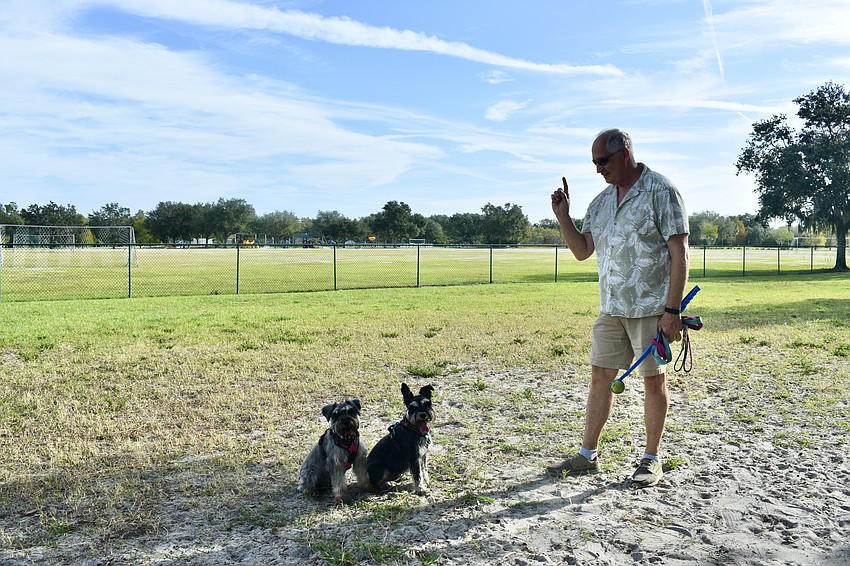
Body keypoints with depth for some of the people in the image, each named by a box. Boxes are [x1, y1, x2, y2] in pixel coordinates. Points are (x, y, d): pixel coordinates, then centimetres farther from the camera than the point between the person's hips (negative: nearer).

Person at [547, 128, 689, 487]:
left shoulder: (660, 191, -8)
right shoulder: (600, 202, 12)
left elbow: (679, 253, -12)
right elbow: (582, 251, 14)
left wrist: (673, 310, -17)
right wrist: (562, 217, 0)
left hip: (651, 307, -6)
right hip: (610, 309, 6)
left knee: (653, 379, 5)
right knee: (600, 377, 9)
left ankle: (651, 459, 19)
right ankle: (587, 455, 19)